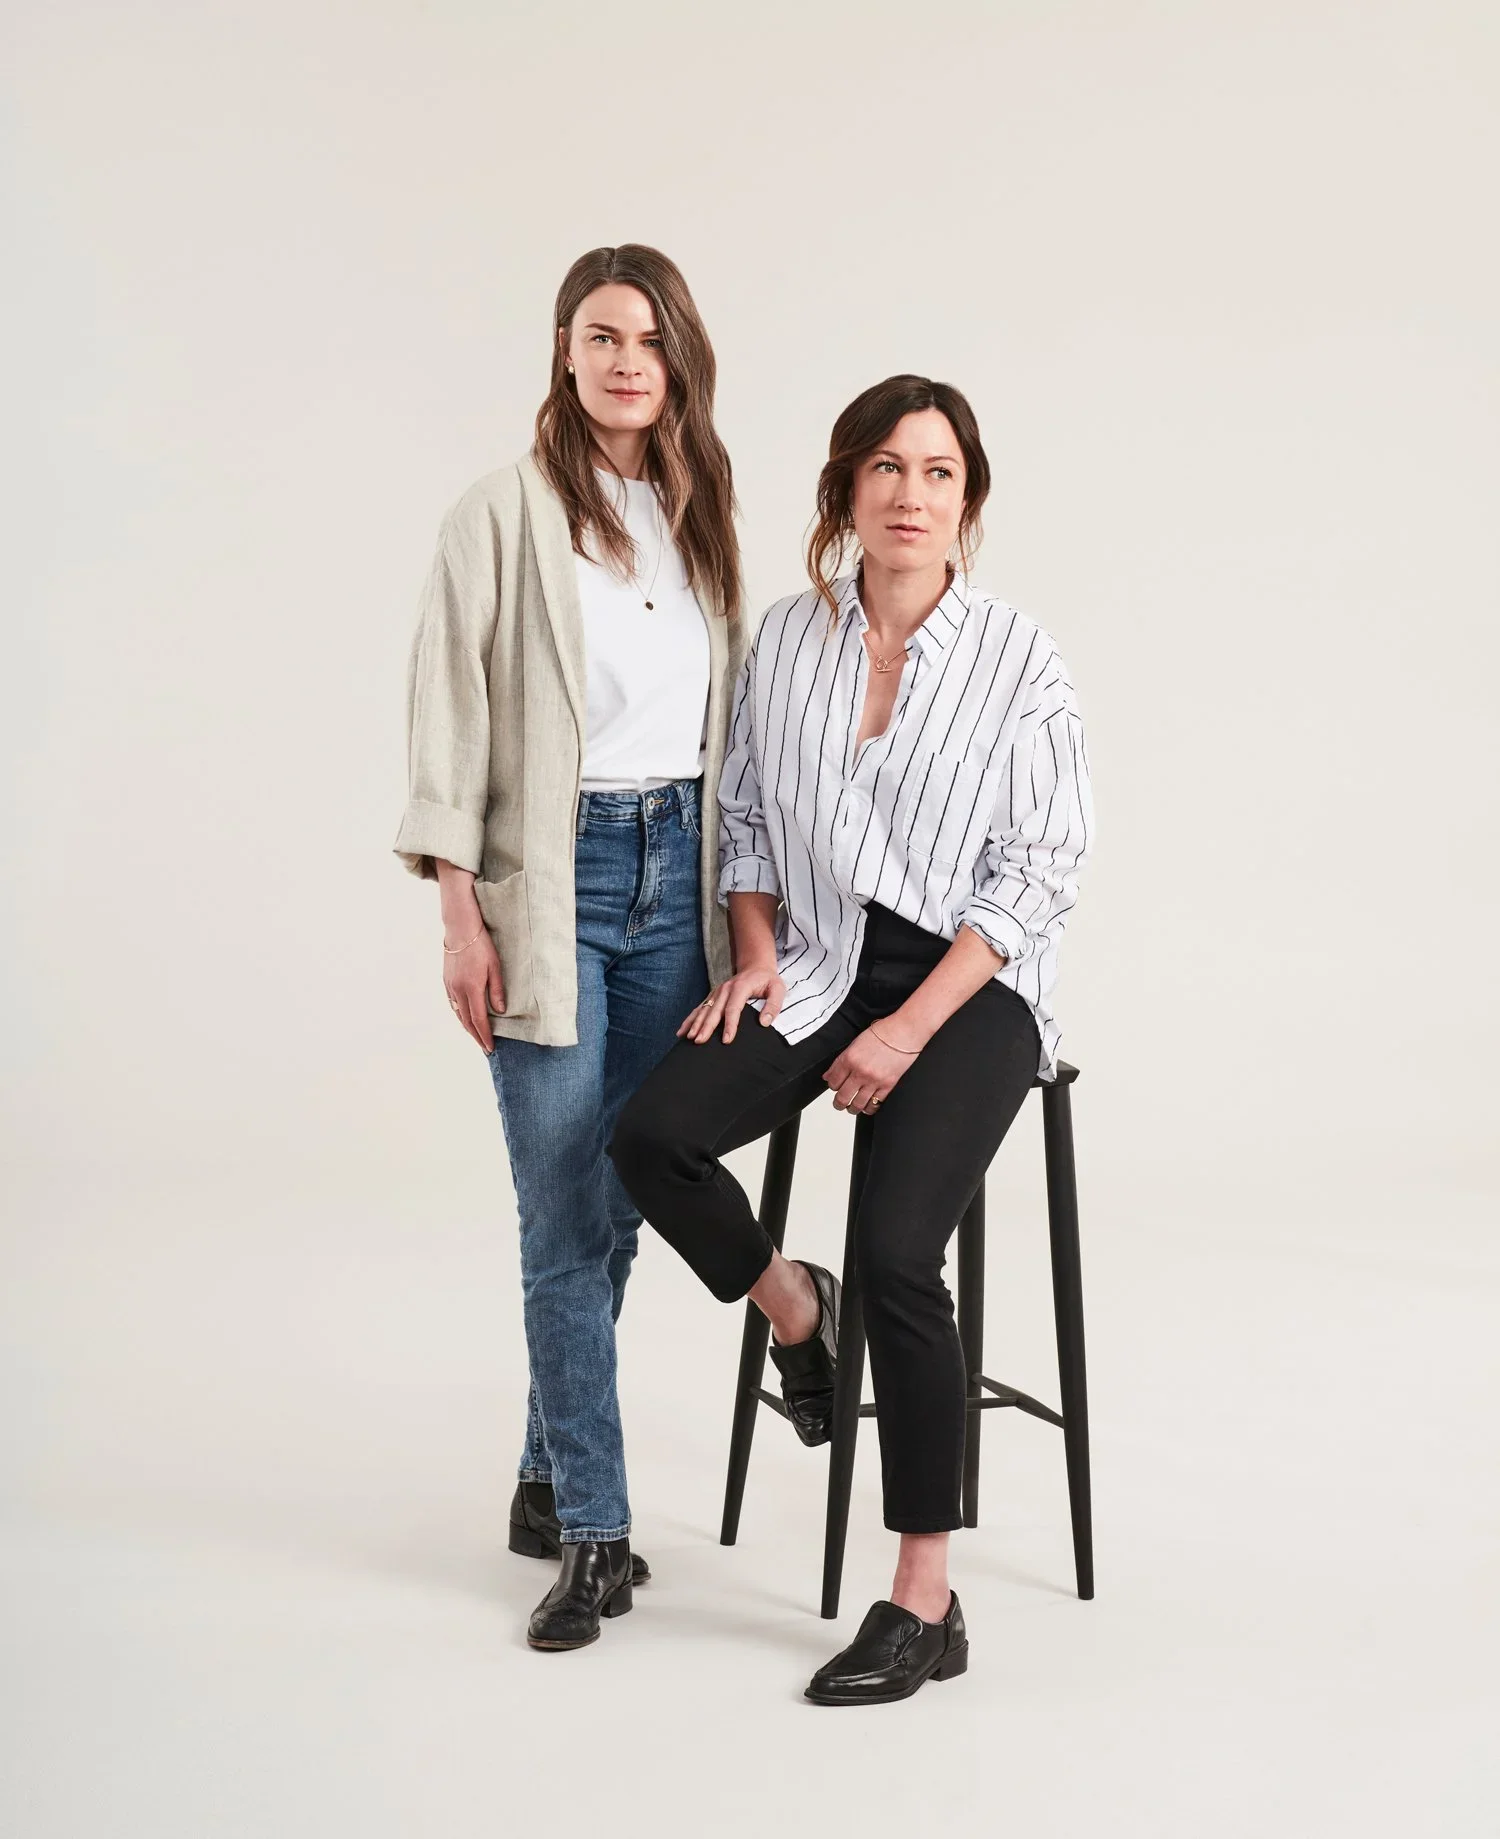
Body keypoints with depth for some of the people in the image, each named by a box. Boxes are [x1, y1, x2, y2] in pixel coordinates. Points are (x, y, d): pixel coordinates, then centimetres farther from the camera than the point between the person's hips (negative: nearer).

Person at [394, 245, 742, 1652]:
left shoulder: (703, 516, 12)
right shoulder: (502, 516, -4)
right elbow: (450, 717, -5)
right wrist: (461, 913, -11)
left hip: (678, 865, 5)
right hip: (552, 874, -5)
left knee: (622, 1197, 10)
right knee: (566, 1213, -4)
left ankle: (549, 1480, 25)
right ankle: (593, 1532, 3)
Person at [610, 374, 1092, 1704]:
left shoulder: (1017, 658, -8)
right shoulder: (788, 639, 4)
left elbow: (1035, 874, -9)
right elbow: (747, 814, 14)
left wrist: (910, 1032, -14)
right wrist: (759, 958, -1)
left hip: (971, 981, -4)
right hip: (824, 962, 4)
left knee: (896, 1249, -24)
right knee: (653, 1136, -21)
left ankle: (925, 1604, -11)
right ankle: (790, 1305, 13)